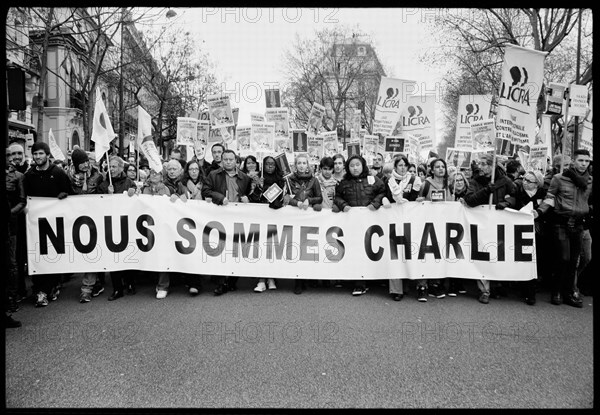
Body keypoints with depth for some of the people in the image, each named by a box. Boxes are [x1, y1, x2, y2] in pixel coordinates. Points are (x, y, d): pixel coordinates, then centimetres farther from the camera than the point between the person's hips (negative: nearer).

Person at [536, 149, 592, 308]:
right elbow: (549, 198, -3)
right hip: (561, 223, -4)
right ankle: (556, 292, 9)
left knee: (574, 261, 7)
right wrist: (539, 211, -18)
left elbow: (591, 202, 16)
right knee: (564, 259, -7)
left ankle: (568, 293, 19)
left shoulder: (590, 181, 6)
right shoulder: (559, 178, -5)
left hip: (578, 225, 4)